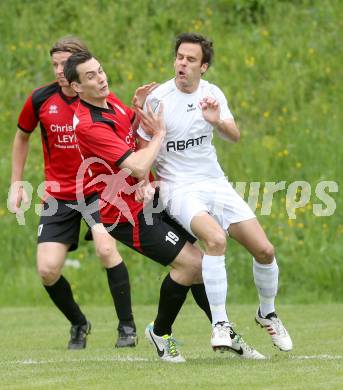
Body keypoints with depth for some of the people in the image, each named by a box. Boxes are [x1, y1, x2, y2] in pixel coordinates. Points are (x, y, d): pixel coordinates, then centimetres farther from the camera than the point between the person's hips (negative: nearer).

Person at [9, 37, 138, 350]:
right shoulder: (40, 100, -3)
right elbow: (22, 136, 15)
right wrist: (16, 184, 14)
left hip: (98, 189, -3)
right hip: (58, 194, 3)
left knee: (106, 249, -26)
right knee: (48, 270, -7)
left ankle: (127, 327, -9)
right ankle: (78, 324, 21)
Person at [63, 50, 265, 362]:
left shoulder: (110, 101, 4)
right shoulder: (89, 125, -26)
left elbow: (131, 120, 27)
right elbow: (138, 168, -30)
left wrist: (140, 104, 5)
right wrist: (159, 133, -14)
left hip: (149, 200, 9)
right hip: (128, 214, -9)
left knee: (196, 261, 8)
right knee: (190, 263, -15)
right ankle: (160, 332, 7)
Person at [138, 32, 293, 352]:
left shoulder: (212, 94, 3)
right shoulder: (157, 98, -9)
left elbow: (234, 136, -5)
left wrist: (217, 122, -26)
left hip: (215, 182, 5)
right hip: (179, 189, -5)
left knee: (264, 250, -3)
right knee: (216, 238, -33)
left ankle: (267, 314, 25)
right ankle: (220, 325, -25)